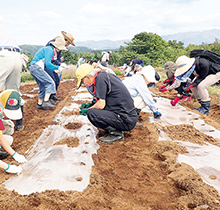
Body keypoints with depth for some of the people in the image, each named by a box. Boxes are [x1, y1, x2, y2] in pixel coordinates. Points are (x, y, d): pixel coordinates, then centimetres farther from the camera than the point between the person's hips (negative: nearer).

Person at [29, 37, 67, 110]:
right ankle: (46, 102, -16)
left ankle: (39, 104, 15)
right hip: (36, 67, -10)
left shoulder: (48, 49, 22)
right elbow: (48, 64, -20)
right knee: (50, 83, -11)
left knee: (43, 87, 11)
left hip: (33, 68, 10)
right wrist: (58, 68, -9)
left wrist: (55, 70, 15)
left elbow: (46, 64, 25)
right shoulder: (49, 50, -10)